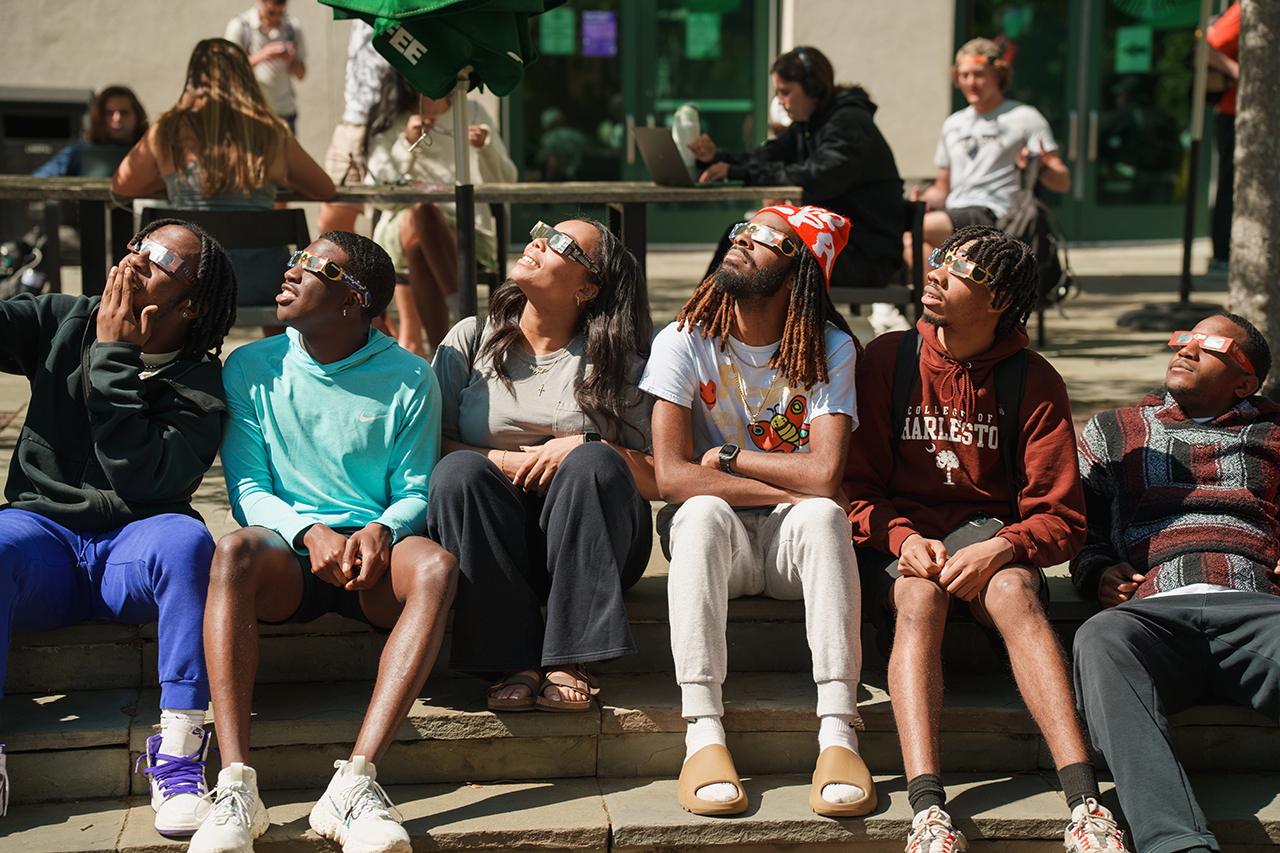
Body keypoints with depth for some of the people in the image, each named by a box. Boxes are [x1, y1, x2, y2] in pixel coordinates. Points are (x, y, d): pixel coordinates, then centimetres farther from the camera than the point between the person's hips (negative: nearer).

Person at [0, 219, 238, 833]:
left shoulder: (200, 386, 0)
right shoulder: (61, 323, 9)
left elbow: (141, 477, -15)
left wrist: (116, 358, -13)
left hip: (132, 553, -1)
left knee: (185, 536, -34)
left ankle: (178, 755, -35)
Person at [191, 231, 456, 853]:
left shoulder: (408, 380, 5)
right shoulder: (251, 369, 8)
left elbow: (415, 492, 5)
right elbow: (247, 487, 3)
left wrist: (380, 531, -18)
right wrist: (308, 532, -17)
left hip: (373, 555, 0)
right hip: (288, 555, 0)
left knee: (436, 565, -35)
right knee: (235, 550, -35)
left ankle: (355, 781, -43)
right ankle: (236, 785, -42)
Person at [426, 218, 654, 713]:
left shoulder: (615, 364, 7)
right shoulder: (470, 341, 10)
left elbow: (659, 479, 1)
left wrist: (586, 448, -15)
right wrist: (503, 460, -12)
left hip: (589, 544, -1)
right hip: (488, 536, 1)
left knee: (594, 463, -29)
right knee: (460, 471, -28)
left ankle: (570, 661, -29)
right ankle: (514, 664, -30)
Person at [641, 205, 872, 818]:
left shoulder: (830, 348, -6)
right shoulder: (685, 341, -6)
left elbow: (823, 474, -20)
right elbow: (671, 474, -17)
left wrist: (728, 457, -12)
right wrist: (785, 487, -19)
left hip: (792, 539, 0)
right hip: (713, 538, 0)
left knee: (823, 515, -33)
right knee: (704, 511, -34)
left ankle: (838, 734, -37)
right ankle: (703, 734, -38)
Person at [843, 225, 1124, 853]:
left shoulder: (1034, 383, 3)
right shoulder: (887, 360, 4)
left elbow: (1061, 519, 0)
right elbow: (857, 487, 4)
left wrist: (1003, 547, -21)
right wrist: (902, 538, -17)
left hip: (987, 532, 0)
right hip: (898, 535, 0)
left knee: (1013, 590, -34)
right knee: (919, 596, -34)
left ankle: (1084, 802, -46)